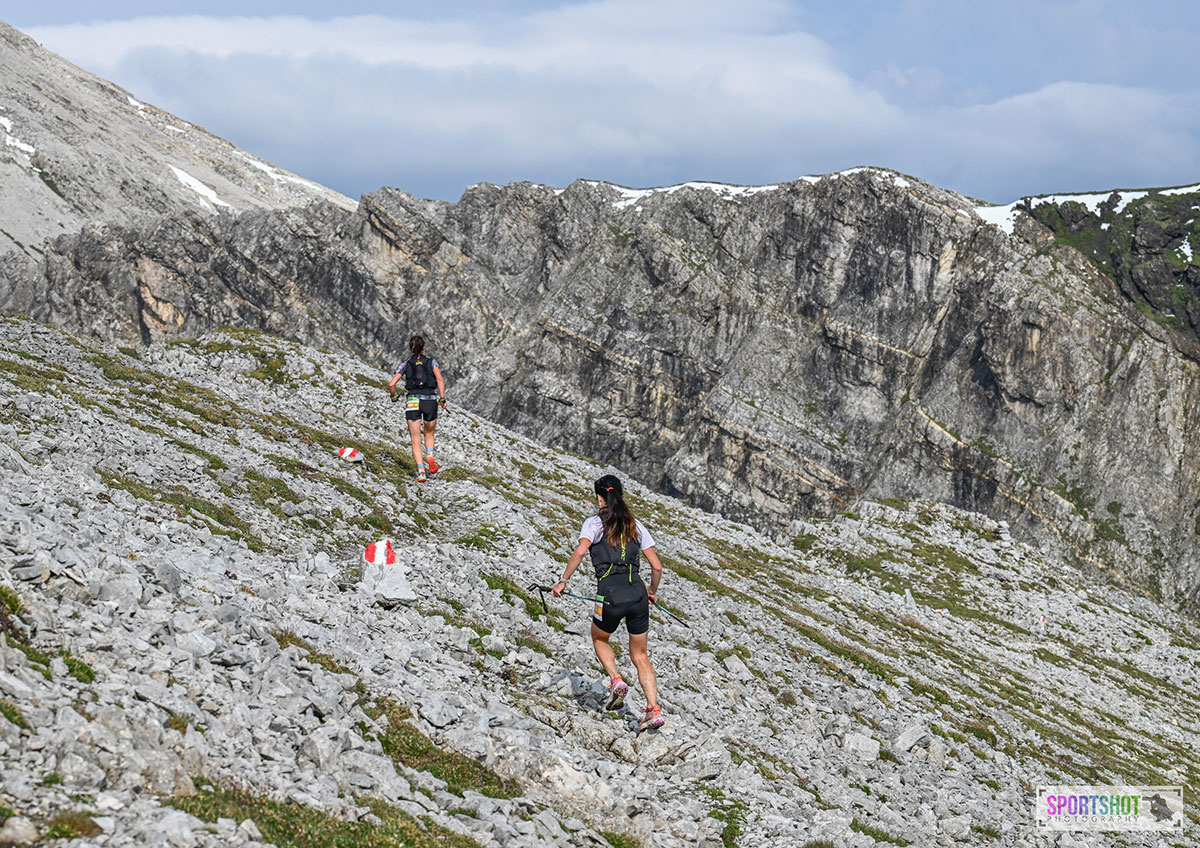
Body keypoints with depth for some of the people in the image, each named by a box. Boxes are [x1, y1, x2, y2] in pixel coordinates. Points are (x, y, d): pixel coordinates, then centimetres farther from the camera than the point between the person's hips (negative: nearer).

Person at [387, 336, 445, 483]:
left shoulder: (406, 364, 10)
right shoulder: (431, 361, 9)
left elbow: (391, 384, 2)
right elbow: (440, 379, -8)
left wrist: (393, 396, 20)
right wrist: (442, 398, -9)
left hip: (412, 402, 0)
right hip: (430, 401, 0)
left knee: (416, 440, 1)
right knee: (429, 433, 24)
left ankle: (421, 471, -13)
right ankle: (430, 457, -3)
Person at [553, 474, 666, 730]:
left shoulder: (594, 523, 3)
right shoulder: (636, 526, 13)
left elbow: (580, 551, -17)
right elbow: (657, 567, 11)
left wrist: (563, 581, -11)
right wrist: (653, 591, 28)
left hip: (610, 596, -3)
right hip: (637, 593, 3)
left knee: (599, 639, 28)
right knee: (640, 655, 15)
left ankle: (616, 680, 5)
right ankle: (654, 709, 0)